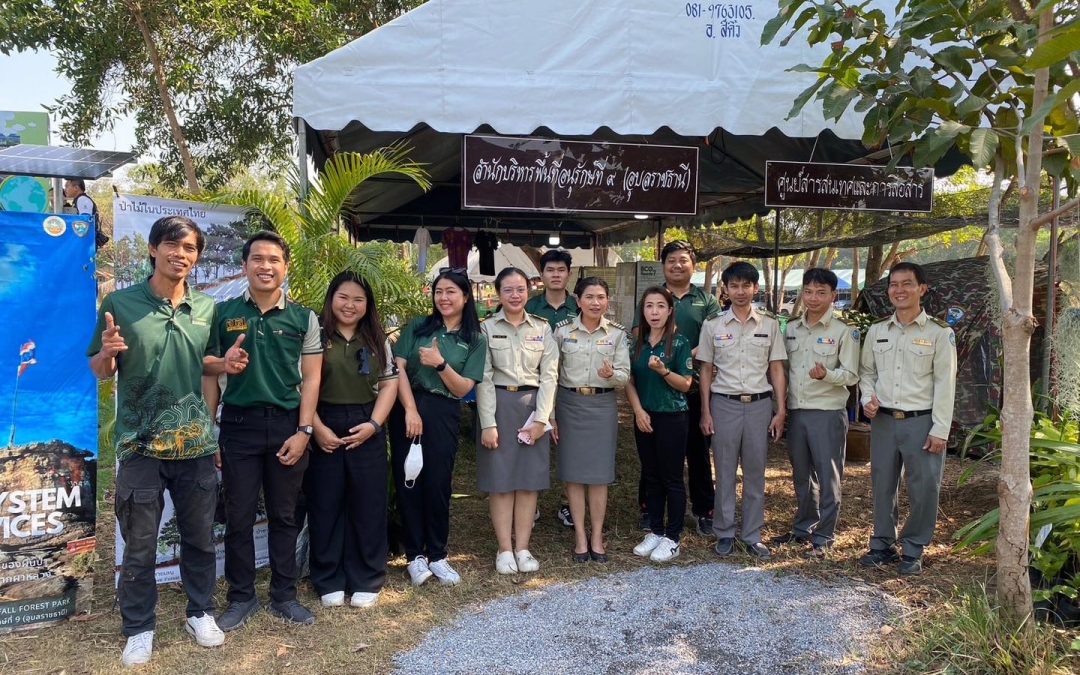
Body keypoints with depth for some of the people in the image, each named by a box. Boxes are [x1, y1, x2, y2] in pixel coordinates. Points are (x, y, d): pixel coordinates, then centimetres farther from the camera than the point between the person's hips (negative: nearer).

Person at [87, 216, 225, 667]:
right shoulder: (120, 303, -3)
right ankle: (139, 628, 26)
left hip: (197, 444, 3)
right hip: (140, 444, -2)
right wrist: (108, 351, -19)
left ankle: (201, 613, 33)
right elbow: (100, 372, 3)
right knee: (139, 545, 9)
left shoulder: (207, 308, 4)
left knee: (200, 538, 14)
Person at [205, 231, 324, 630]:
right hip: (238, 425, 0)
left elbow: (311, 378, 1)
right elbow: (209, 374, 5)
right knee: (239, 517, 7)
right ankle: (241, 598, 22)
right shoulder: (223, 314, 3)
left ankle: (284, 596, 23)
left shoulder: (303, 318, 3)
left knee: (284, 516, 10)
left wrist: (303, 431, -7)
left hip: (288, 425, 0)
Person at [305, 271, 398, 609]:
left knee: (368, 506, 6)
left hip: (367, 431, 2)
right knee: (325, 506, 5)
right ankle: (329, 581, 19)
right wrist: (316, 427, -12)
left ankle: (366, 581, 18)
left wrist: (373, 424, -7)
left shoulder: (377, 341, 10)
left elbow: (389, 384, 6)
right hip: (324, 430, -2)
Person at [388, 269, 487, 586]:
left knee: (437, 484, 2)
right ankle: (415, 554, 15)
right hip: (407, 409, 1)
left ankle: (437, 555, 17)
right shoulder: (417, 326, 6)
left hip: (444, 415, -1)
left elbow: (463, 389, 0)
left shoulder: (475, 340, 4)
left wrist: (440, 363, -16)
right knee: (408, 482, 3)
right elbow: (399, 367, -3)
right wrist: (411, 410, -12)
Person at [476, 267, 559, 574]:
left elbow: (549, 374, 2)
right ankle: (505, 549, 11)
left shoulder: (542, 328, 6)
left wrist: (541, 419, -7)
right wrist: (488, 423, -10)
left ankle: (522, 548, 14)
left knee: (529, 479, 5)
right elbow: (484, 378, -4)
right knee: (501, 479, 1)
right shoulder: (487, 328, 0)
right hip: (498, 405, -2)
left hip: (532, 405, 2)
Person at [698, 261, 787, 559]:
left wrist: (780, 411, 0)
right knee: (725, 473, 6)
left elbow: (776, 370, 5)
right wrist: (705, 412, 0)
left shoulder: (769, 325, 4)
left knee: (755, 473, 7)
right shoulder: (712, 326, 2)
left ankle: (752, 536, 18)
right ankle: (725, 534, 18)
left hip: (759, 404, 1)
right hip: (724, 404, -1)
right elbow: (706, 371, 4)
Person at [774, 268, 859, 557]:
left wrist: (827, 374, -26)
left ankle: (823, 536, 11)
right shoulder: (791, 329, 10)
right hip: (796, 411, 5)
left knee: (828, 478, 1)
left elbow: (851, 375, -7)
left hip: (828, 413, -5)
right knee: (802, 476, 15)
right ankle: (803, 528, 28)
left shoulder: (844, 331, -5)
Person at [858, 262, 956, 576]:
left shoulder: (939, 333, -5)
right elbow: (866, 371, 17)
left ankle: (913, 550, 19)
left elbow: (945, 384, -7)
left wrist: (940, 430, -10)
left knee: (924, 489, 2)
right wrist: (867, 397, -3)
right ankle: (882, 545, 26)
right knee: (882, 486, 12)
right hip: (883, 420, 4)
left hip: (921, 422, -3)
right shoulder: (877, 331, 7)